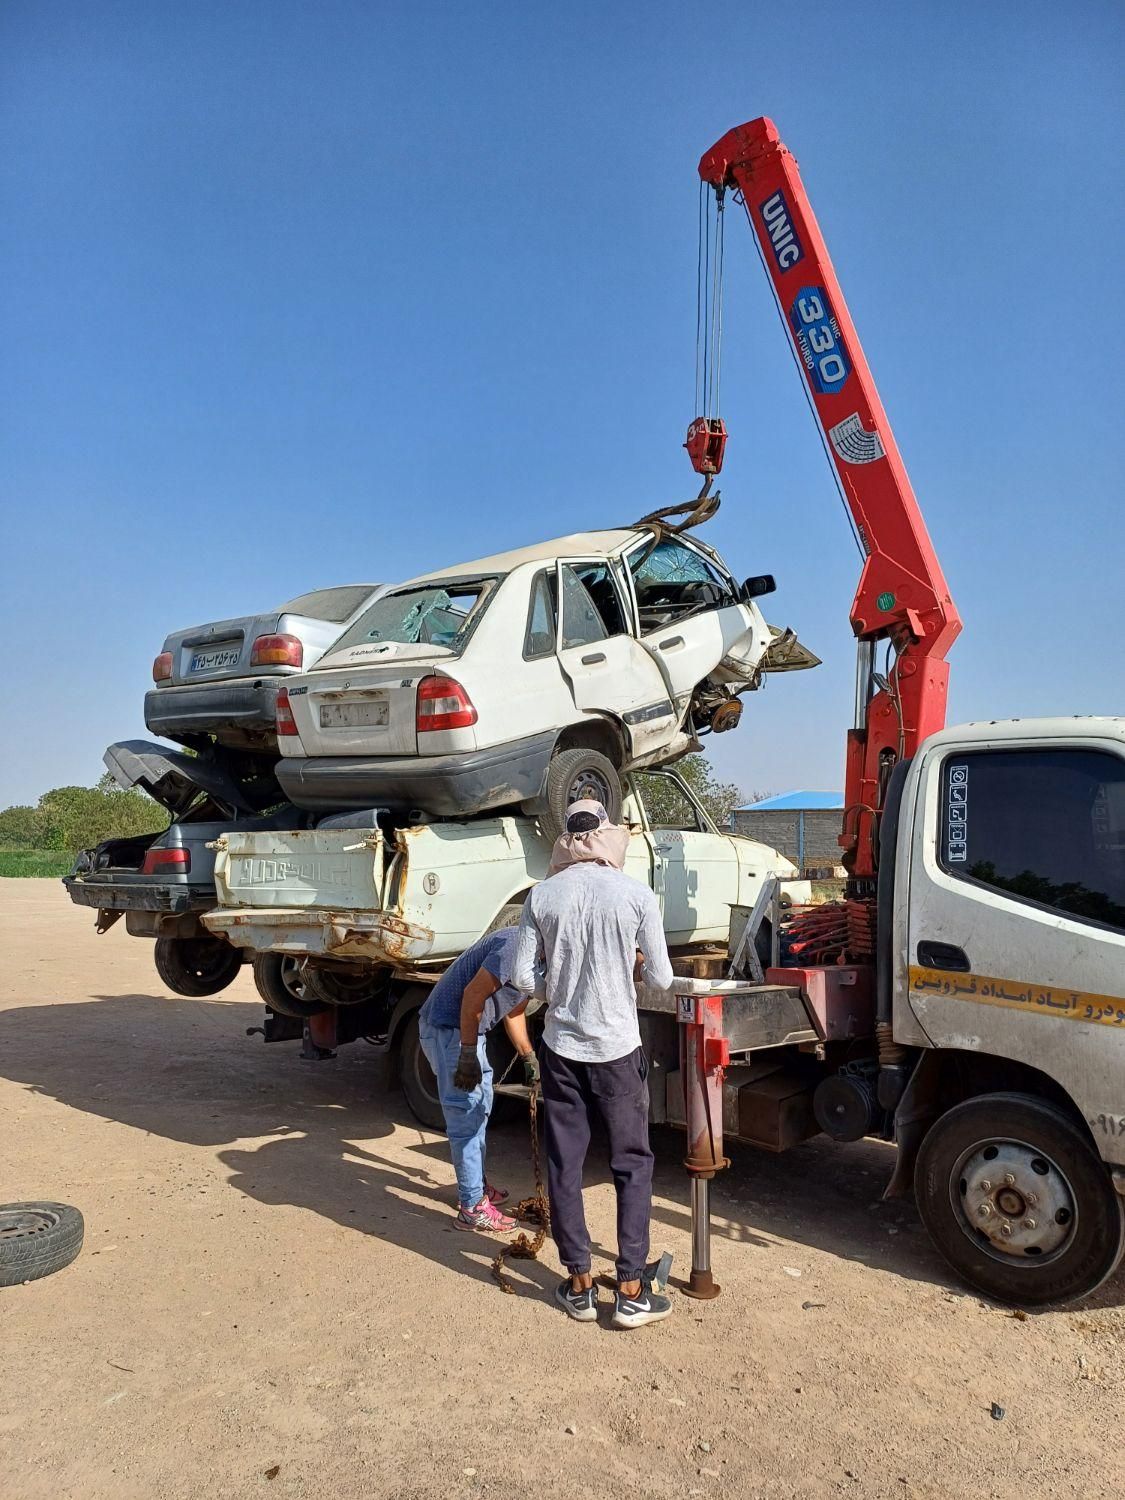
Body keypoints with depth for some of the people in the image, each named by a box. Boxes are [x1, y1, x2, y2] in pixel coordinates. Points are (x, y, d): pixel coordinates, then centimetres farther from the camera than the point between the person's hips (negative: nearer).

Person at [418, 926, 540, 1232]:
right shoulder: (518, 945, -24)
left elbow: (514, 1010, 20)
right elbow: (474, 994, -27)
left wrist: (529, 1056, 22)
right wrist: (468, 1055, -24)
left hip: (467, 1029, 10)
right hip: (448, 1028, -10)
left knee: (480, 1108, 20)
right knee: (466, 1115, -5)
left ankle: (476, 1184, 35)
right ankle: (472, 1207, 3)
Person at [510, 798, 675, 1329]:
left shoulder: (542, 895, -5)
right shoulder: (635, 894, -11)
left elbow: (522, 977, -3)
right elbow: (661, 978, -5)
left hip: (561, 1047, 2)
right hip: (617, 1048, -2)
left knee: (564, 1165, 13)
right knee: (633, 1165, 12)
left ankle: (579, 1285, 23)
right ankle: (631, 1291, 15)